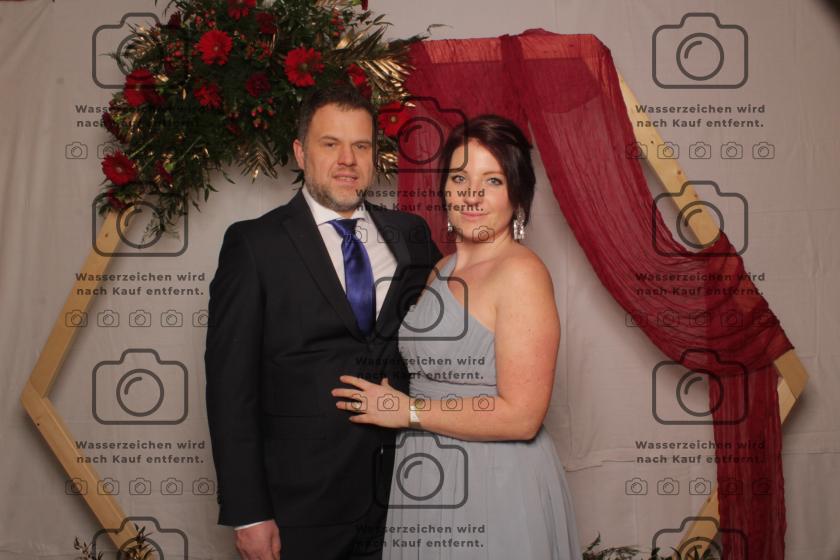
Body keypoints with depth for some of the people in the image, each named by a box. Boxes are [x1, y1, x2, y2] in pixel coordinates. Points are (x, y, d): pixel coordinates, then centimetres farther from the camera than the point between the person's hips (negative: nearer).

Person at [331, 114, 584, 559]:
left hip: (496, 489, -7)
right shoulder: (441, 271, 8)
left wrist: (408, 410, -16)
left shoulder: (521, 272, -17)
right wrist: (385, 398, 4)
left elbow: (520, 415, -21)